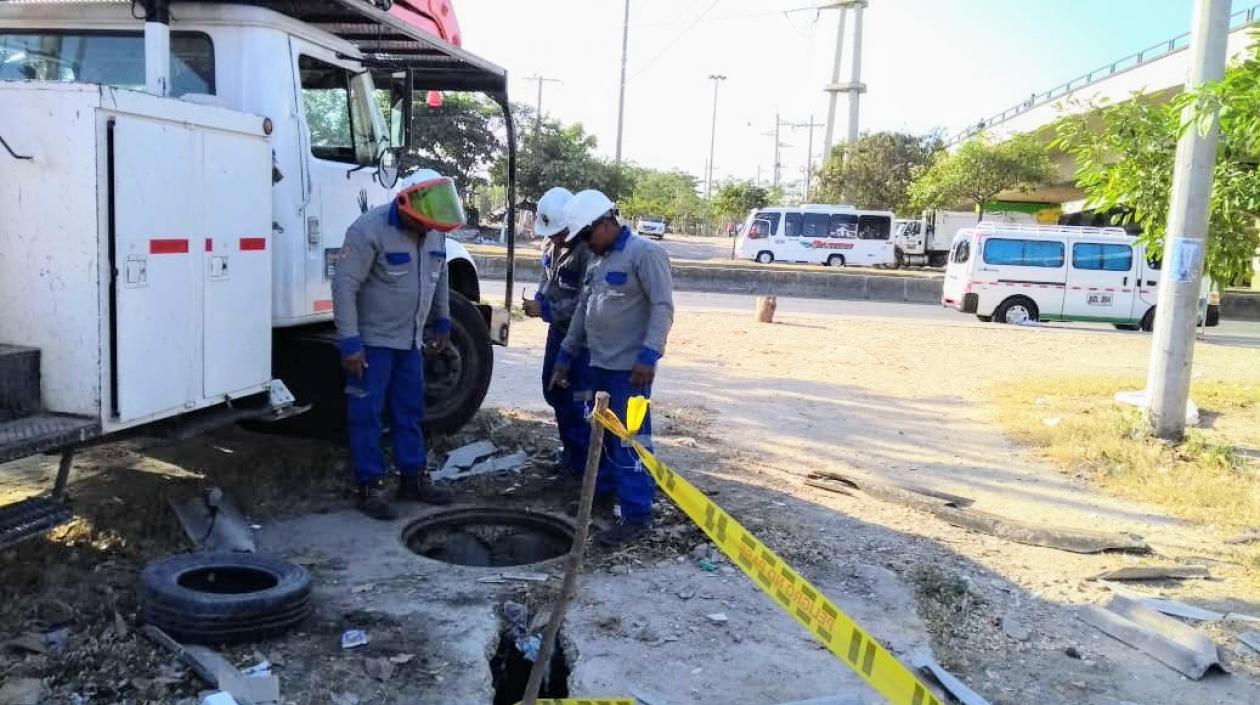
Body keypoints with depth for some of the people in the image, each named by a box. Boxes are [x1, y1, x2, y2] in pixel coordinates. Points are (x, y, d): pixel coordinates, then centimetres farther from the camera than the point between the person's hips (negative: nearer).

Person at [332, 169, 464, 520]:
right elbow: (344, 286, -22)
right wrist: (349, 342, -24)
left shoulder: (434, 233, 1)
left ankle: (413, 478, 24)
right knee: (366, 414, 0)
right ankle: (370, 487, 8)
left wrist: (441, 322, 21)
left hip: (410, 340, 7)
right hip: (372, 341, -7)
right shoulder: (370, 230, -21)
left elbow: (440, 279, 18)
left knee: (410, 411, 14)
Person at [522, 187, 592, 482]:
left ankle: (583, 463, 11)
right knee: (553, 390, 16)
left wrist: (545, 310, -24)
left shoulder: (588, 250, -23)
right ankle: (570, 452, 31)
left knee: (576, 399, -3)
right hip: (558, 329, 9)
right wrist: (539, 300, -2)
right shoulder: (553, 247, 6)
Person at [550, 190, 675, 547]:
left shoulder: (645, 253, -11)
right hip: (600, 363, 9)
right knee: (602, 432, 19)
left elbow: (662, 307, -17)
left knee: (630, 439, -7)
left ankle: (637, 515, -2)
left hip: (630, 367, -9)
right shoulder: (597, 260, 16)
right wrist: (565, 355, 22)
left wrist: (648, 354, -25)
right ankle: (604, 489, 36)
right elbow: (583, 310, 22)